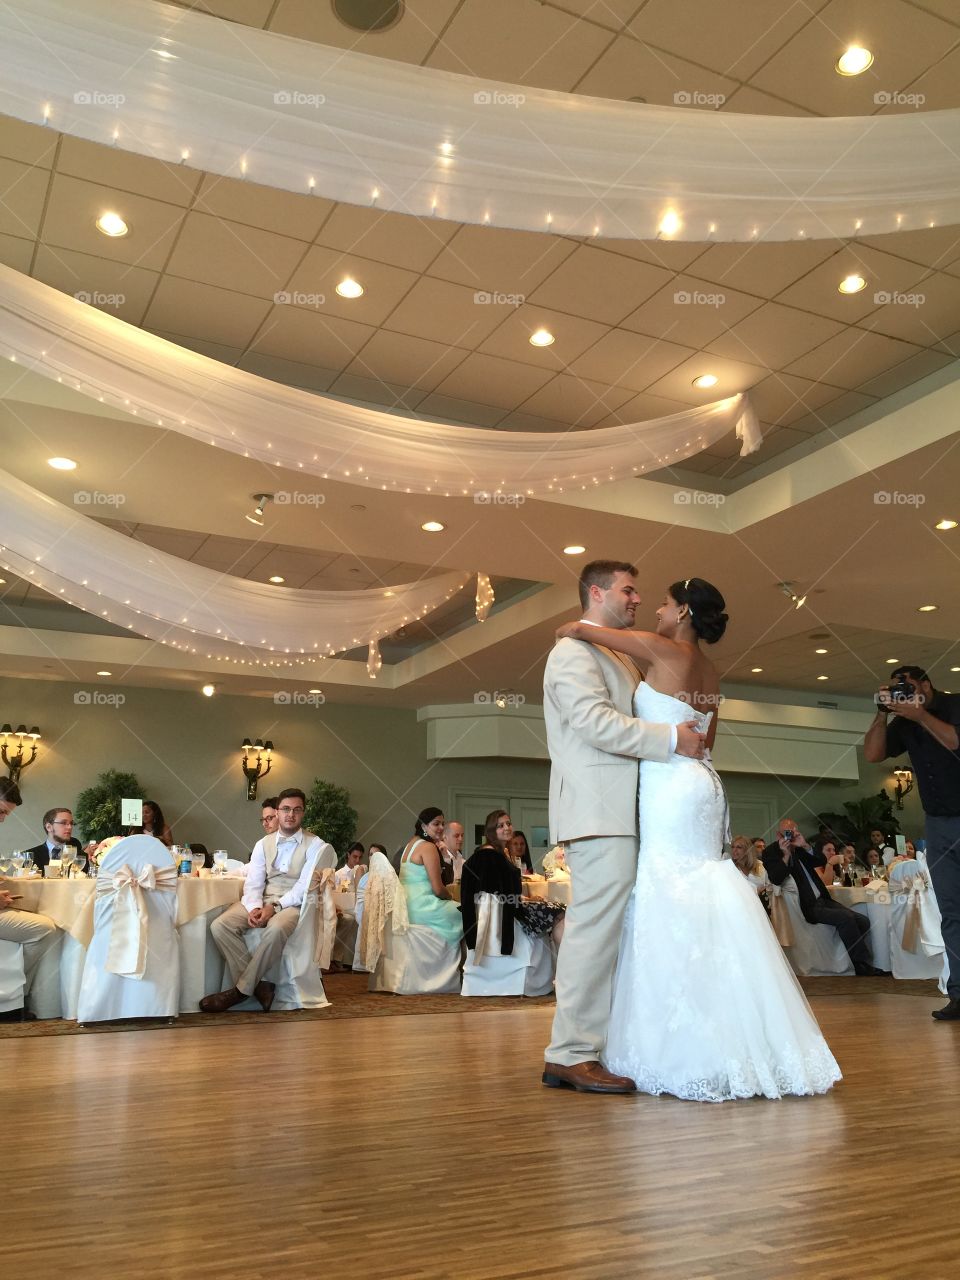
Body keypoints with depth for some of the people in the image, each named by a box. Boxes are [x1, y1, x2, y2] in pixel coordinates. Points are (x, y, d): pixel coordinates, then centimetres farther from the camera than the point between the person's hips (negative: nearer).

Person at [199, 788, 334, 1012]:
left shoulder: (315, 846, 0)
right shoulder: (263, 844, 13)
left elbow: (304, 887, -9)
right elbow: (253, 883, 4)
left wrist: (275, 907, -20)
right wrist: (255, 908, -16)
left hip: (294, 904, -4)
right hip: (262, 902, 4)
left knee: (277, 929, -38)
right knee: (220, 925, -22)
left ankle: (241, 989, -20)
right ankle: (258, 985, -19)